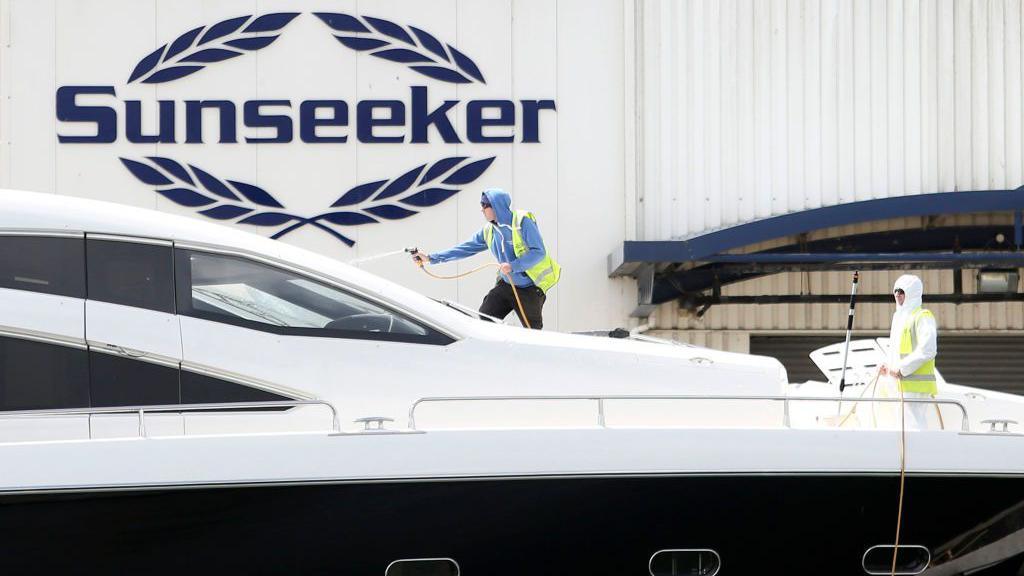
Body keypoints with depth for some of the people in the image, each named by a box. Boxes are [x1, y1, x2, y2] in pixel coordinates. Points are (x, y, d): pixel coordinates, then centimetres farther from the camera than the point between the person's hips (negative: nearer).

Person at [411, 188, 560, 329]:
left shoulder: (523, 221, -17)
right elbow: (465, 248, 8)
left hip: (529, 288, -6)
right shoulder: (488, 230, 4)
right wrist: (431, 258, 5)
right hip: (505, 285, 6)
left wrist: (513, 266, -32)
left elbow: (538, 252, -22)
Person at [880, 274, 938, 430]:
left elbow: (927, 350, -18)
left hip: (917, 385, -9)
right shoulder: (899, 316, 20)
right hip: (903, 384, 9)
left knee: (915, 426, -11)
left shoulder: (923, 316, -8)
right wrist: (889, 366, 10)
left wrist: (902, 369, -18)